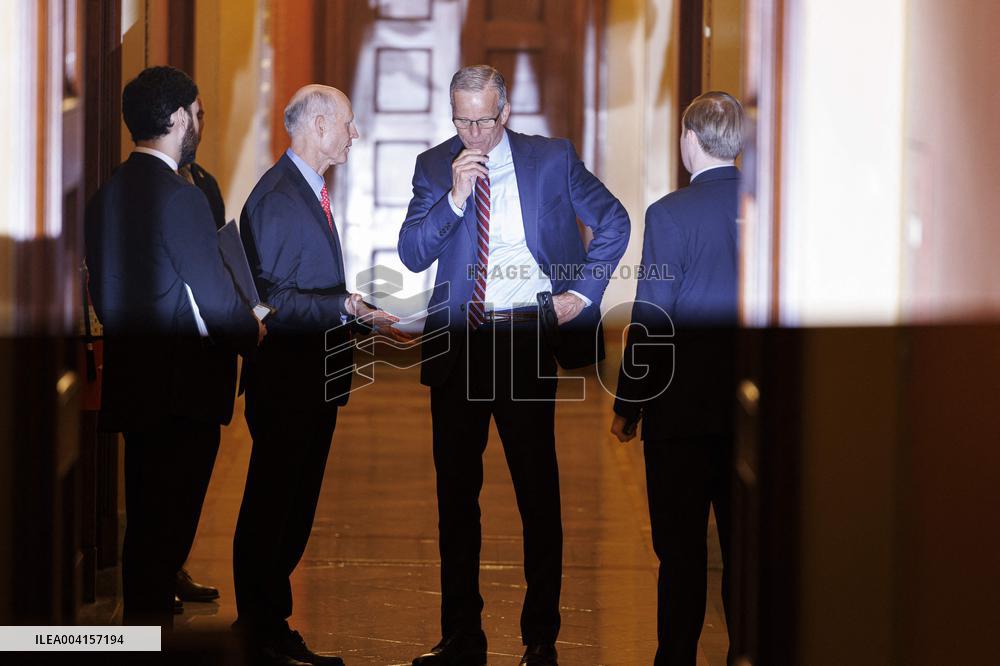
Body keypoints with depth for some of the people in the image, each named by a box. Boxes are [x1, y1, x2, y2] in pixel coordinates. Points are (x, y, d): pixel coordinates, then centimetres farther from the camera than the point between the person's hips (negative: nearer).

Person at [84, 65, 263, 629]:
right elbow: (218, 295, -15)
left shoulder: (108, 194, 8)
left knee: (145, 516, 16)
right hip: (185, 388, -8)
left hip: (130, 378, 8)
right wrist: (253, 335, 2)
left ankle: (141, 616, 23)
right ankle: (155, 611, 1)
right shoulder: (180, 197, -18)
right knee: (171, 521, -2)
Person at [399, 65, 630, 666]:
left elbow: (615, 222, 9)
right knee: (456, 489, 6)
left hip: (528, 337, -2)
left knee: (538, 487, 1)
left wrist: (584, 290, 0)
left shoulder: (552, 159, 2)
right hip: (457, 340, 2)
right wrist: (454, 197, -14)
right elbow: (411, 255, -2)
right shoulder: (434, 167, 6)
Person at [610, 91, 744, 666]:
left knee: (681, 549, 3)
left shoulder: (671, 214, -12)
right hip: (755, 408, 4)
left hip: (684, 408, -4)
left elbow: (651, 320, -12)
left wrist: (628, 407, -3)